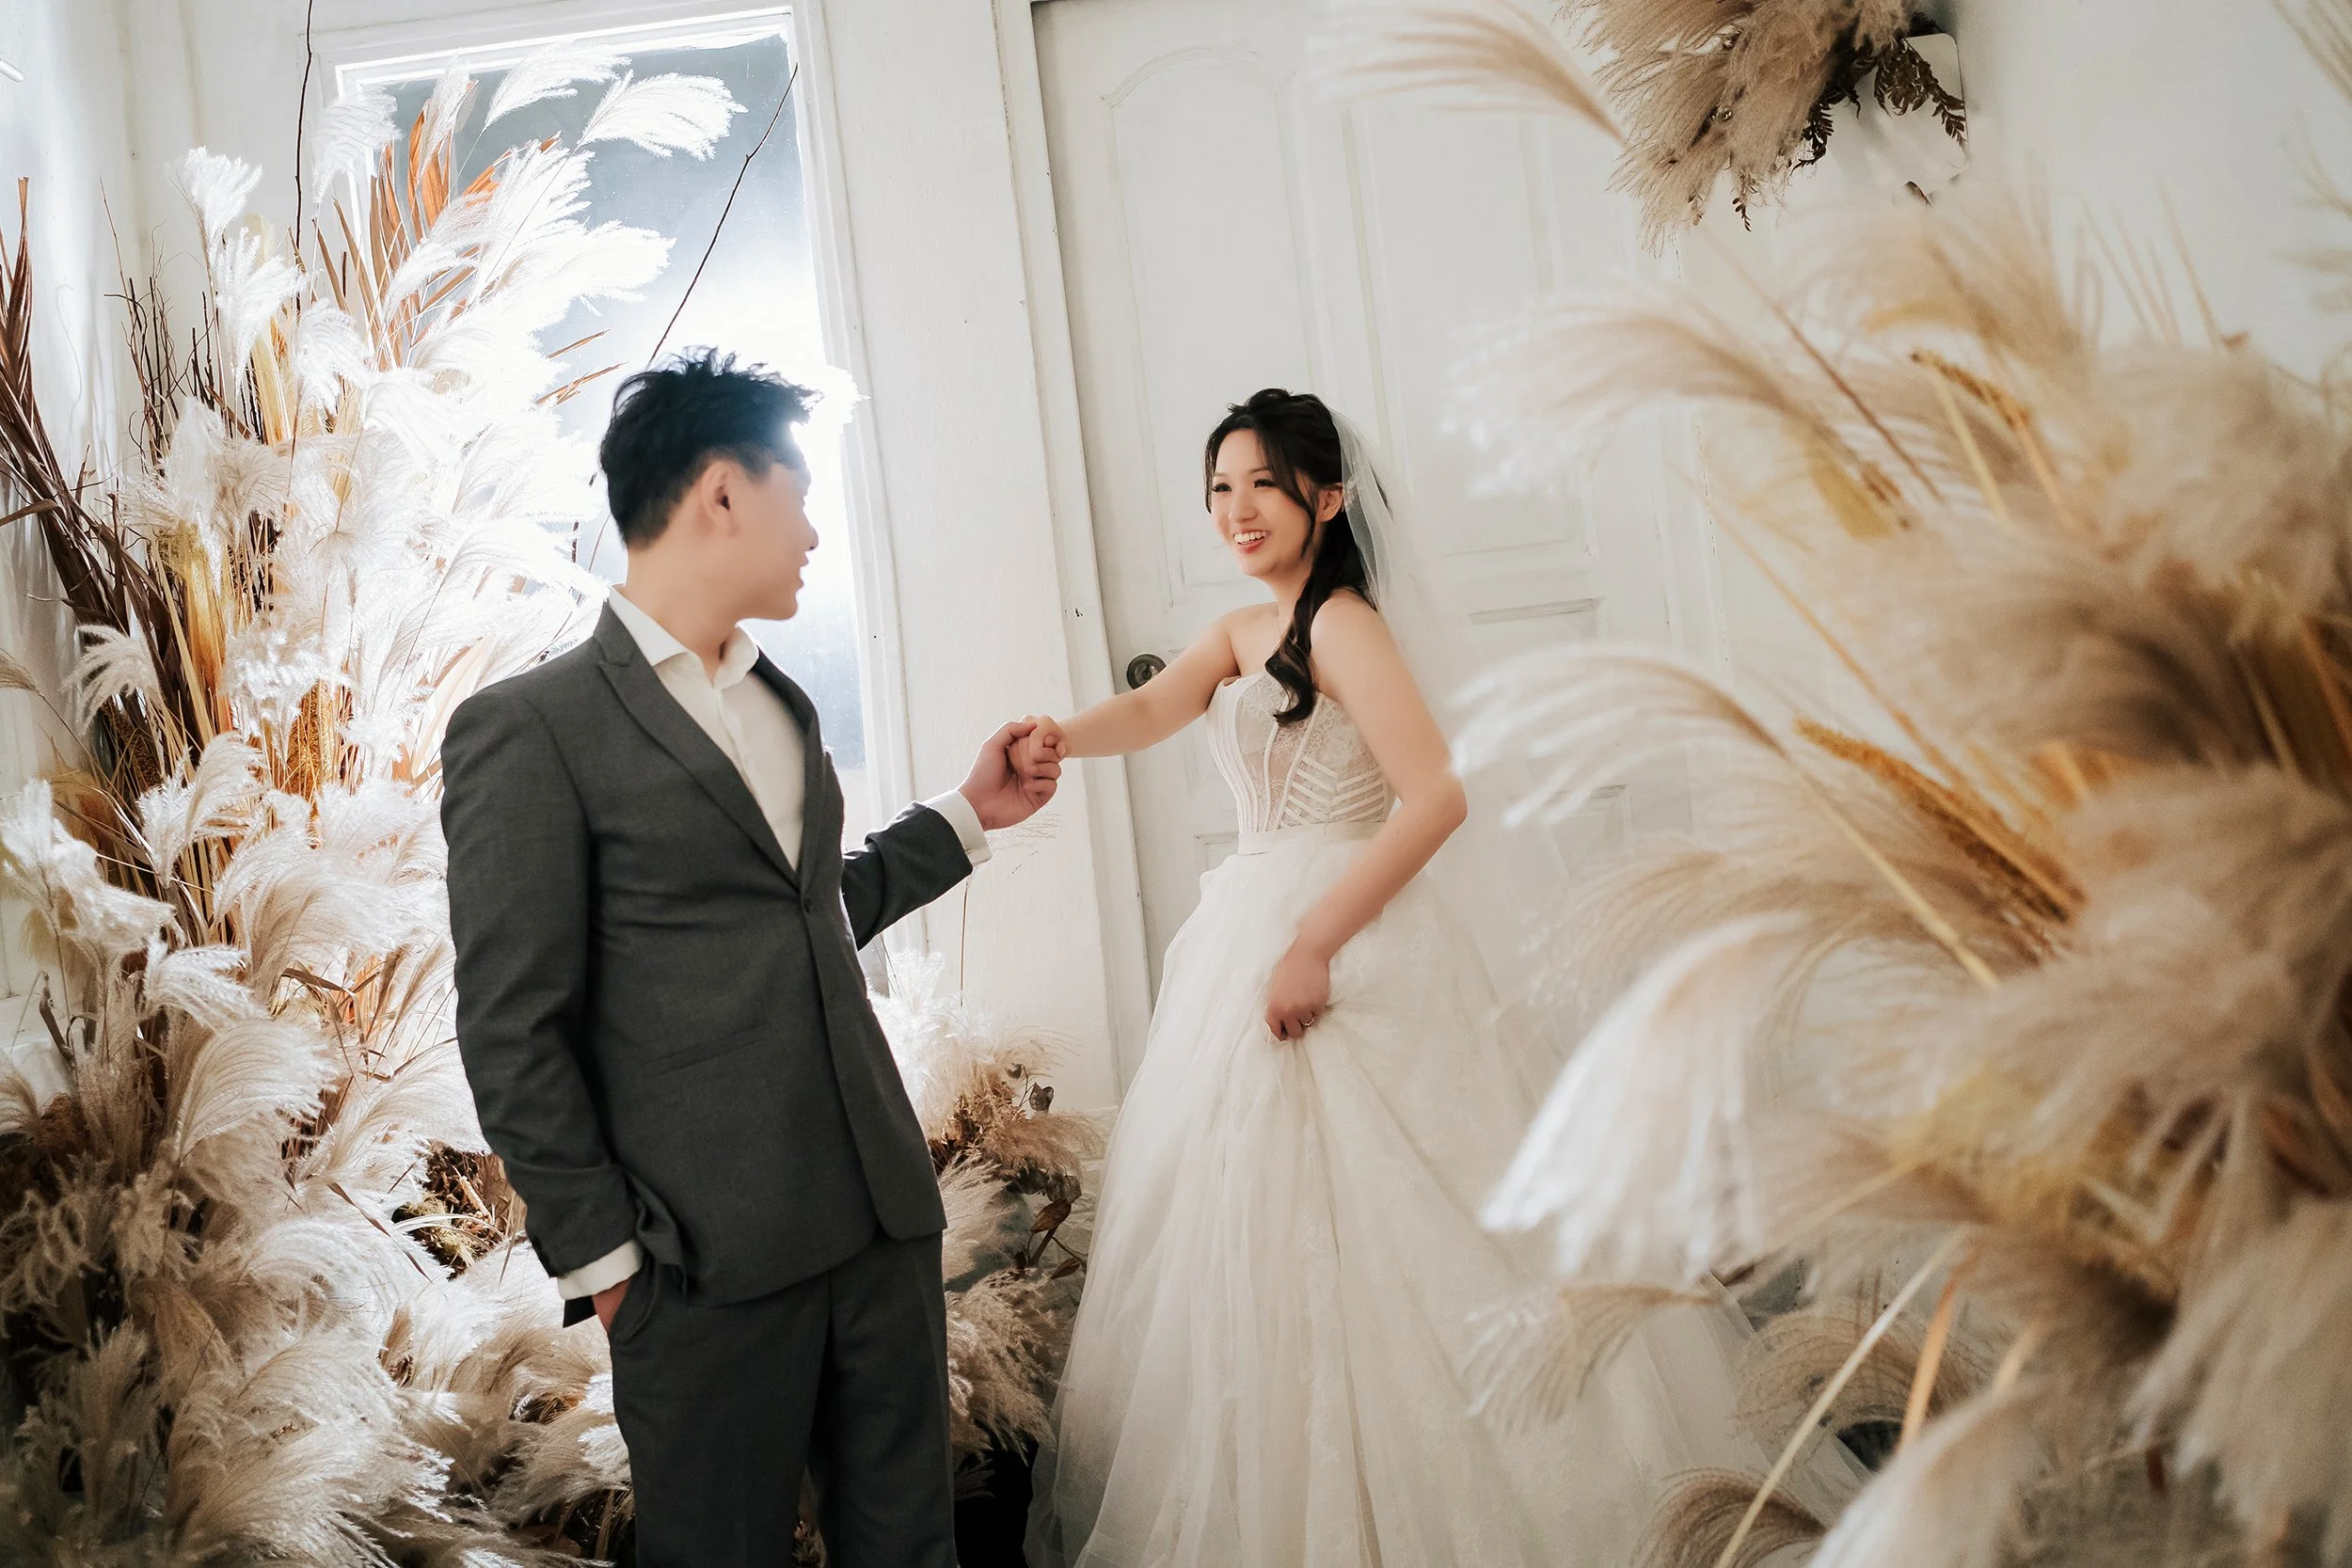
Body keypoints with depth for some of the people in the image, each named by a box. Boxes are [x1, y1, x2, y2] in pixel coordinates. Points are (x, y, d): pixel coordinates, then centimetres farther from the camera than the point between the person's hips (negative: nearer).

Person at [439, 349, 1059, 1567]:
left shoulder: (783, 704, 14)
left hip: (882, 1217, 6)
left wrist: (966, 814, 20)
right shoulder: (528, 729, -9)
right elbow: (512, 1033, -9)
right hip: (706, 1262, -6)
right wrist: (600, 1255, -8)